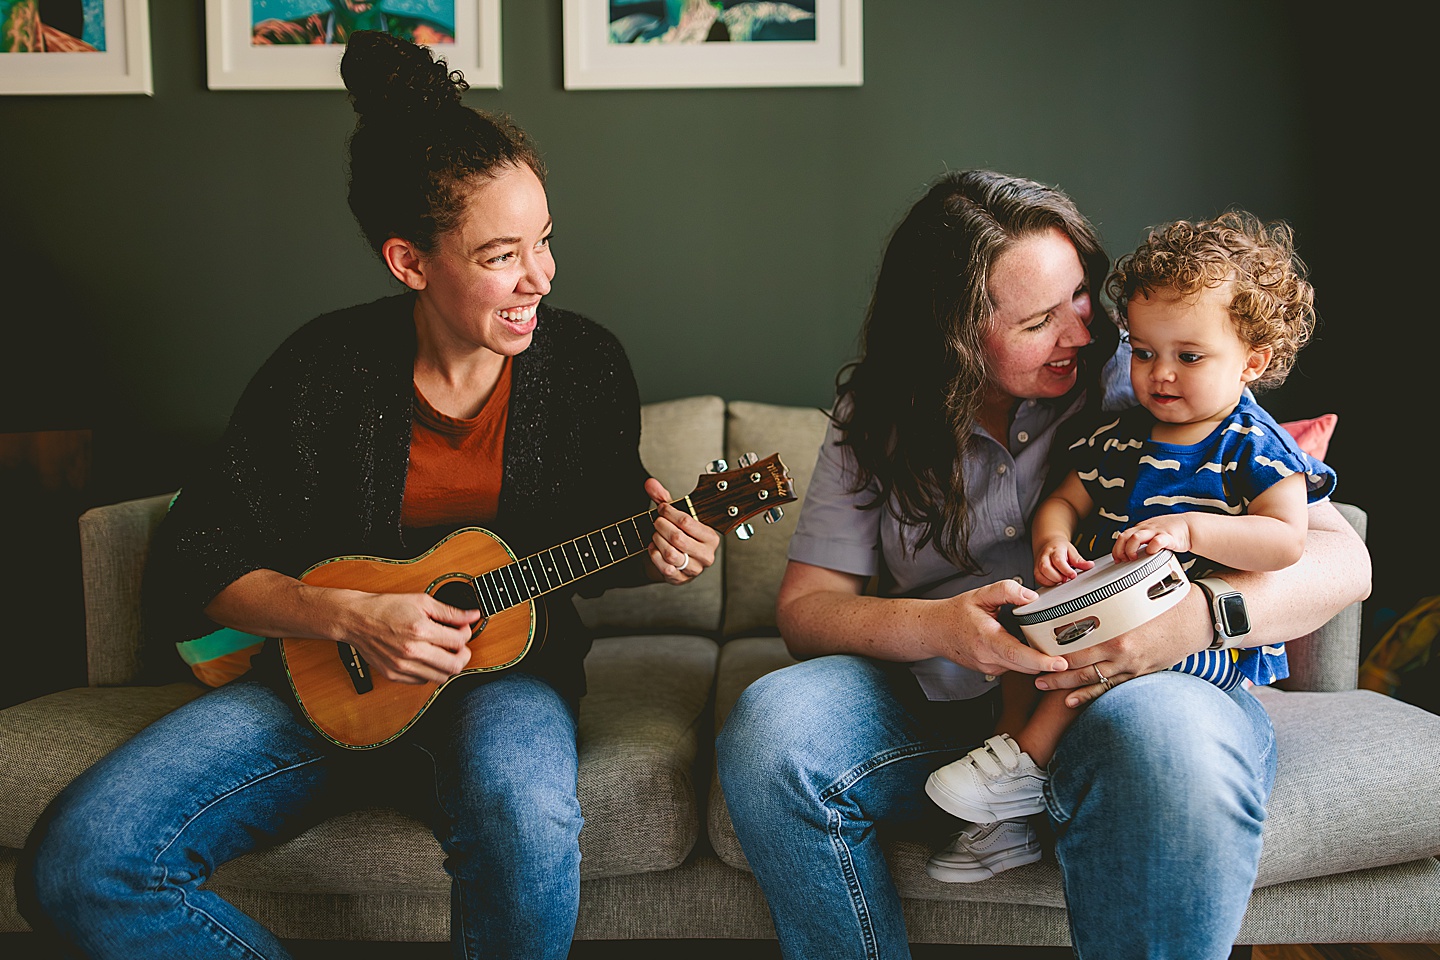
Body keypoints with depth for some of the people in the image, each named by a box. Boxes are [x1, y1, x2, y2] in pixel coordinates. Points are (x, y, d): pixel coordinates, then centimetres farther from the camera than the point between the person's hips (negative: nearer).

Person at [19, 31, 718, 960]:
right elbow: (197, 561, -4)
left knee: (527, 822, -38)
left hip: (505, 660, 0)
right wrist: (350, 615, -19)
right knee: (77, 863, -19)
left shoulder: (585, 363, -3)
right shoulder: (325, 369, -7)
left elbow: (600, 547, 10)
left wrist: (655, 551, -14)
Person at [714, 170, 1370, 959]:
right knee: (768, 724, -25)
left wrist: (1203, 615, -26)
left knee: (1170, 736, -38)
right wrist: (935, 626, -21)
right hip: (938, 697, 3)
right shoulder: (876, 418, 5)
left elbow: (1342, 560, -5)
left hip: (1131, 688, -2)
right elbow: (805, 606, 0)